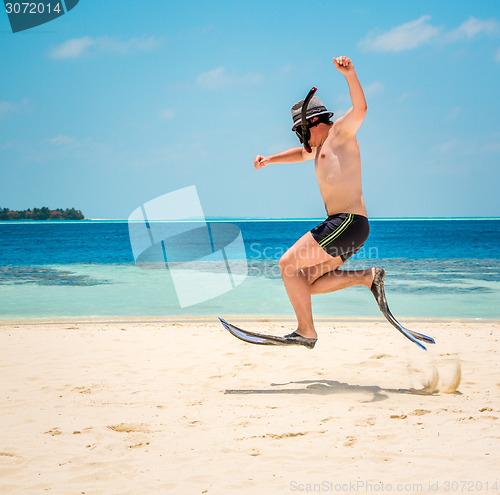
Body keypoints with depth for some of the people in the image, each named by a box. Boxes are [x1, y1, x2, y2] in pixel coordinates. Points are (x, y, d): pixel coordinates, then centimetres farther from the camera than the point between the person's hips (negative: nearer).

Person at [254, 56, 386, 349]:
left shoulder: (340, 132, -1)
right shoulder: (320, 146, 26)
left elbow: (360, 109, -20)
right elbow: (302, 153, 48)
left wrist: (350, 75, -35)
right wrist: (270, 160, 38)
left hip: (349, 222, -10)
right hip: (342, 225, 10)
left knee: (288, 264, -10)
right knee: (307, 283, 10)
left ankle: (306, 332, -6)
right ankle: (369, 278, 11)